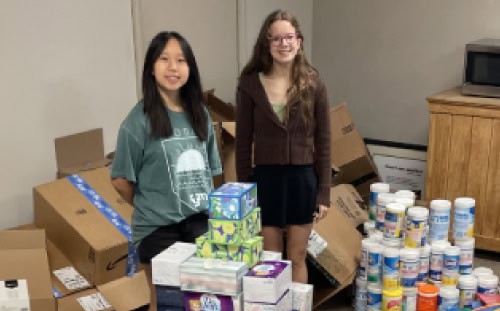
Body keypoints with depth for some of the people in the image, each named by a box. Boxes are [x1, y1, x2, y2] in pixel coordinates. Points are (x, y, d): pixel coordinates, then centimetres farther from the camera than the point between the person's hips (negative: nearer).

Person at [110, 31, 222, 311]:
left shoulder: (200, 113, 5)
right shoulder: (140, 120, -12)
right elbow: (121, 180, -6)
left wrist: (205, 205, 5)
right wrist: (151, 207, 4)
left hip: (203, 223, 5)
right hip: (158, 228, -5)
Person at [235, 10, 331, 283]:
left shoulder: (313, 84, -3)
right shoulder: (250, 84, -5)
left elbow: (323, 142, 0)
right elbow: (243, 142, 0)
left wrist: (324, 192, -2)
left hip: (302, 178, 1)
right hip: (265, 178, 0)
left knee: (297, 258, 13)